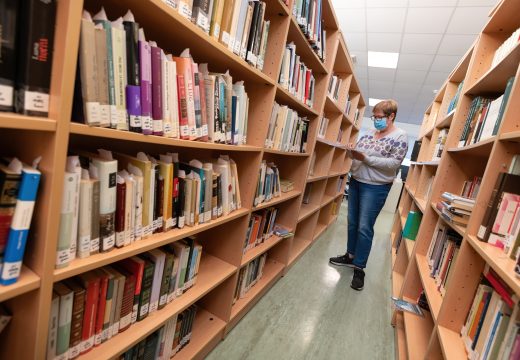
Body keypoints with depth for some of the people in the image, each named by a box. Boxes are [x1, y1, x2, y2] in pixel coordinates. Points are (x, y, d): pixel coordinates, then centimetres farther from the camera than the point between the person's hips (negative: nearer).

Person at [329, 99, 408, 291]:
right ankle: (351, 256, 29)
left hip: (375, 188, -6)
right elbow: (357, 153, 15)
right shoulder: (369, 133, 11)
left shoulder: (400, 137, -6)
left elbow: (394, 163, -16)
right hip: (355, 182, 7)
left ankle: (359, 268, 9)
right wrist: (351, 151, -8)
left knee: (364, 227, -4)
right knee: (352, 223, 13)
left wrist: (366, 158, -23)